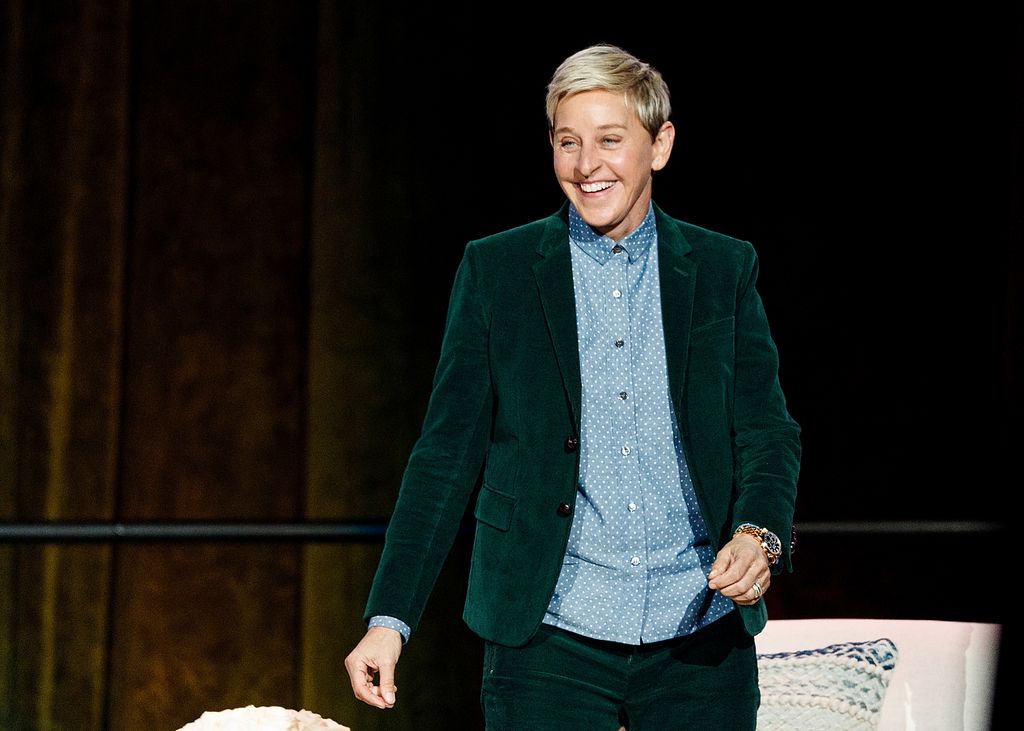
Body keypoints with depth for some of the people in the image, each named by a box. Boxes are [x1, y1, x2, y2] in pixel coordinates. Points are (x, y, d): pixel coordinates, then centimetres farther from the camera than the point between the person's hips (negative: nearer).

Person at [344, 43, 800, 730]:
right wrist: (389, 619, -4)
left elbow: (769, 434, 7)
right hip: (549, 641, -1)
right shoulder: (494, 270, 4)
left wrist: (760, 535, -15)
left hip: (701, 645, 1)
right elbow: (449, 453, 4)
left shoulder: (725, 270, 8)